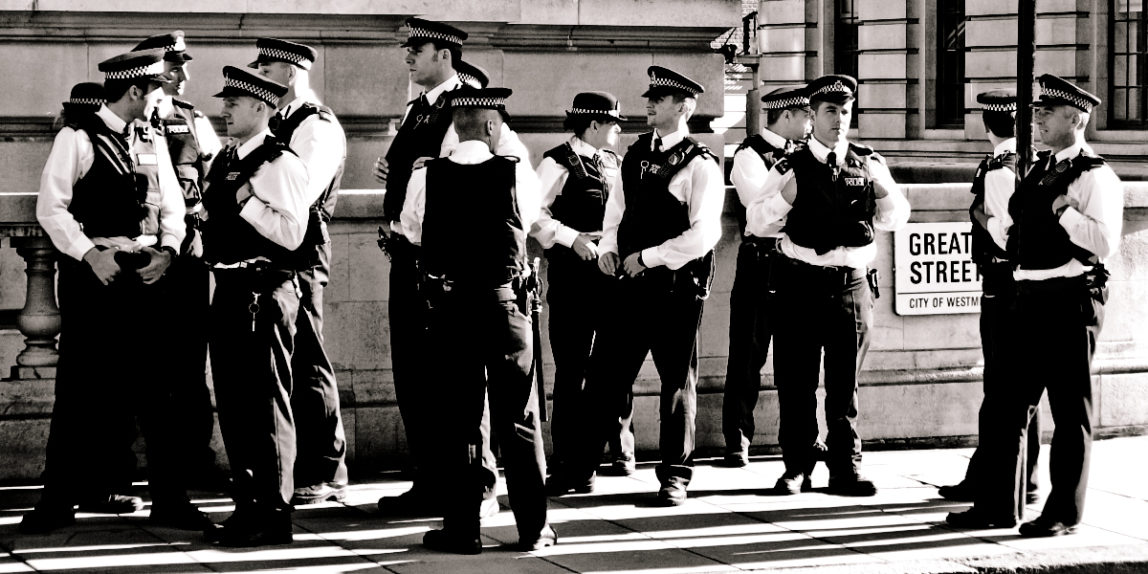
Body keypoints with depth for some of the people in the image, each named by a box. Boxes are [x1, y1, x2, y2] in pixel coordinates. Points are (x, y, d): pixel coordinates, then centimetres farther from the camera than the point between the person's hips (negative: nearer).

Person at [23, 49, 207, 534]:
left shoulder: (153, 143, 15)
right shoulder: (78, 138, -4)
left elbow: (172, 208, 14)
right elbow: (51, 207, -8)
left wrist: (168, 249, -5)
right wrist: (90, 253, -16)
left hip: (145, 275, 6)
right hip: (93, 274, -6)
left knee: (154, 388, 3)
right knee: (81, 389, -3)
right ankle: (58, 499, 5)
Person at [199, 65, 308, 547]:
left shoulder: (280, 164, -11)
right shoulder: (224, 161, 16)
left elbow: (292, 232, -20)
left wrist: (248, 201, -19)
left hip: (265, 291, -9)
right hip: (228, 289, 9)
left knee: (266, 403, -5)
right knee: (232, 403, 12)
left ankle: (274, 515, 1)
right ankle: (247, 505, 21)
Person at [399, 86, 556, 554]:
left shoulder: (425, 178, -6)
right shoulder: (518, 175, -8)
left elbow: (411, 231, 9)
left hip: (447, 305, 1)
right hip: (505, 304, 0)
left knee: (457, 417, 8)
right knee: (519, 417, 8)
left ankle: (461, 527, 9)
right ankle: (533, 528, 12)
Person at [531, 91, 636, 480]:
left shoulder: (614, 163, 14)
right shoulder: (558, 163, -6)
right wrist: (571, 238, -20)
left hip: (614, 273, 6)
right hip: (573, 277, -5)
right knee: (571, 368, 1)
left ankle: (621, 448, 16)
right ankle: (565, 456, 8)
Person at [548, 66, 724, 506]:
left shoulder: (700, 165, -10)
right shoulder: (636, 153, 11)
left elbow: (702, 235, -16)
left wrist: (647, 257, -14)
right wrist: (607, 247, 5)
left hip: (676, 285, -6)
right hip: (631, 280, 6)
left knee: (677, 380, 5)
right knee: (604, 375, 6)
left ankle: (674, 477, 15)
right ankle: (581, 471, 13)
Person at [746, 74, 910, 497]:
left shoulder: (868, 165, 9)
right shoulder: (791, 168, 4)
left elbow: (894, 220, 11)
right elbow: (755, 223, 2)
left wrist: (881, 187, -8)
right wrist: (785, 196, -16)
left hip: (851, 283, 1)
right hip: (801, 283, -1)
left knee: (845, 383, 5)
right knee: (796, 382, 2)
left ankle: (846, 469, 11)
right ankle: (796, 469, 11)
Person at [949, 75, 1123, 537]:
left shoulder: (1095, 177, -9)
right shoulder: (1038, 172, 16)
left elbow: (1105, 243, -20)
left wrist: (1065, 211, -19)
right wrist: (996, 221, 11)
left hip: (1071, 301, -8)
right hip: (1029, 298, 8)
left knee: (1070, 411, 1)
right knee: (1010, 405, 10)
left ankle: (1064, 513, 9)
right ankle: (999, 504, 18)